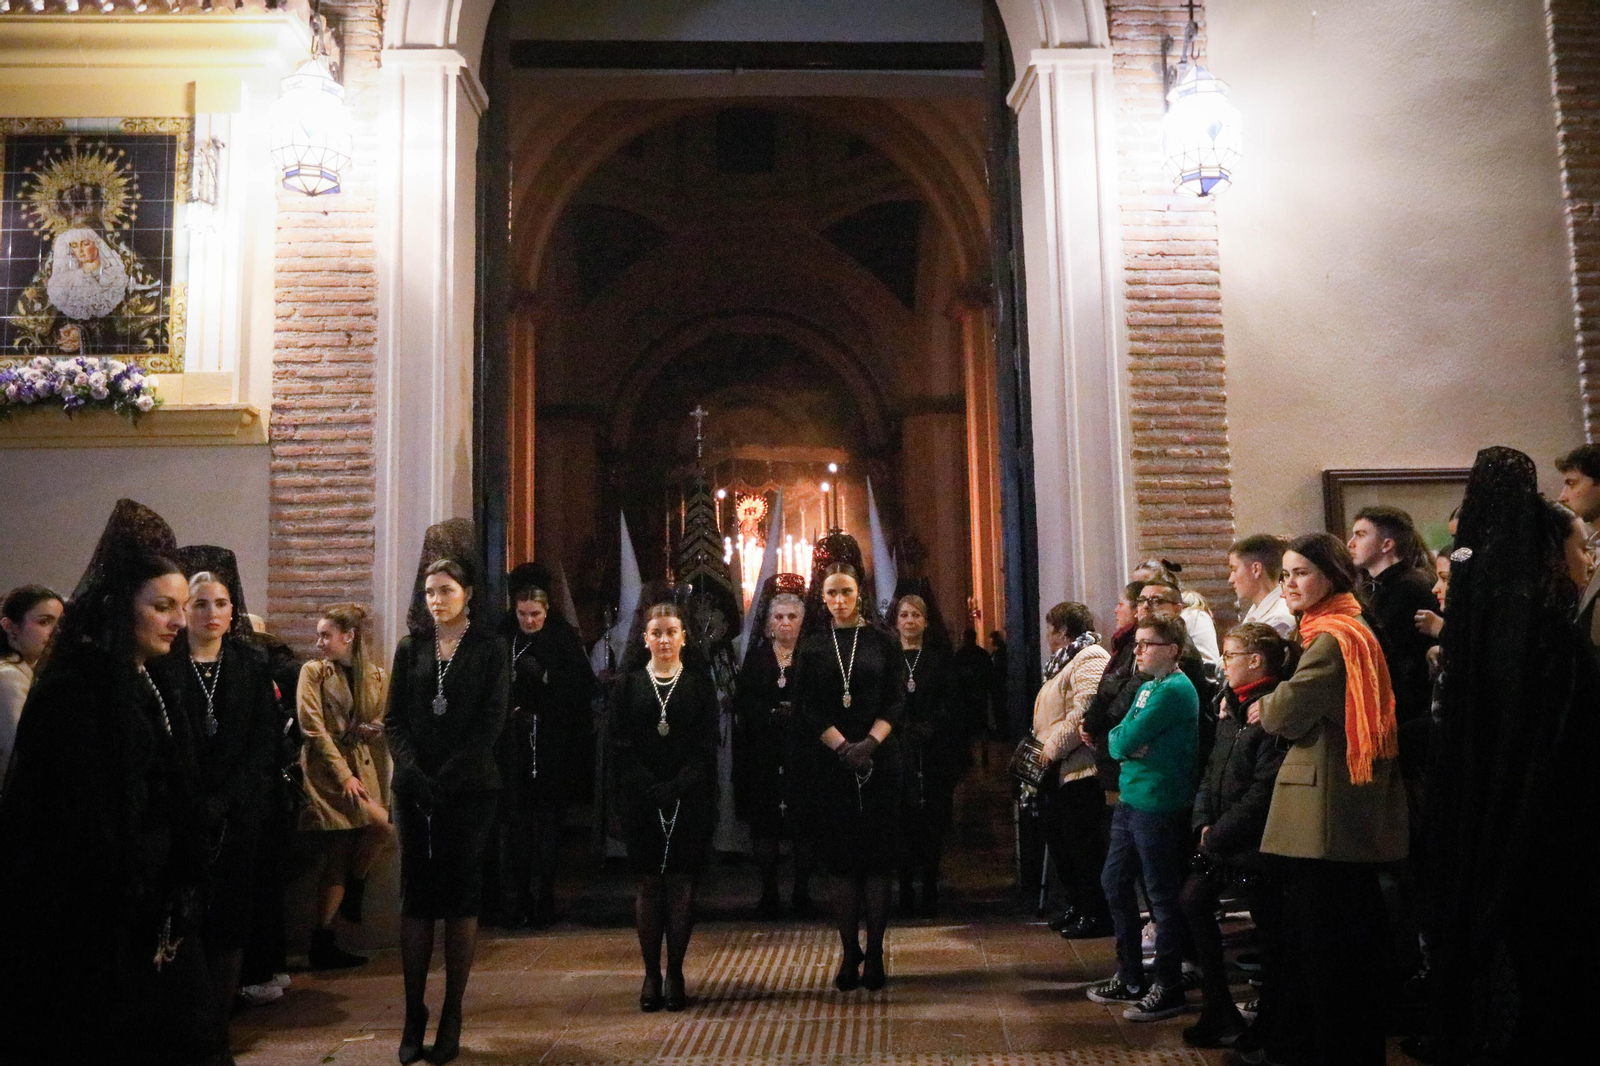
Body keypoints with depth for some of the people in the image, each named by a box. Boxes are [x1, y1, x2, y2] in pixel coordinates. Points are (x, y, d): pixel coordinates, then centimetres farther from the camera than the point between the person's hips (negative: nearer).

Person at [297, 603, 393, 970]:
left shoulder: (376, 676, 10)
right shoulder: (313, 672, 1)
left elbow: (383, 730, 10)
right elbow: (313, 728, -6)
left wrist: (386, 782, -3)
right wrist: (344, 775, -13)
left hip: (365, 769, 4)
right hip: (327, 769, -4)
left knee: (339, 859, 0)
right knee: (383, 825, -19)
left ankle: (324, 944, 12)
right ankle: (354, 886, 2)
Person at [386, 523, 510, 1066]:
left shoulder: (490, 648, 1)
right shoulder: (410, 648, 10)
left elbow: (491, 722, -5)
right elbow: (394, 720, 6)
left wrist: (446, 778, -13)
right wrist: (413, 773, -9)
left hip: (469, 790, -3)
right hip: (415, 790, 3)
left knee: (461, 896, 1)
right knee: (415, 895, 4)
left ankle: (452, 1016, 9)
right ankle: (414, 1014, 11)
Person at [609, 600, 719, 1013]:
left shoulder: (701, 685, 6)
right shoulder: (627, 686, 7)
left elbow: (706, 747, -1)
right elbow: (622, 746, 0)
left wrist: (676, 788, -14)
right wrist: (652, 789, -12)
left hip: (689, 798, 0)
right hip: (641, 800, 0)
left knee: (681, 882, 0)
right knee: (648, 883, 2)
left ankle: (675, 973, 8)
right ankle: (651, 974, 9)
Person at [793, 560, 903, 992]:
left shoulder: (879, 641, 7)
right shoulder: (812, 647, 8)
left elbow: (895, 700, 2)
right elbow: (806, 709, 2)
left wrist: (869, 743, -12)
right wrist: (843, 747, -11)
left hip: (878, 761, 0)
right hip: (831, 762, 1)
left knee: (877, 858, -1)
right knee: (840, 859, 2)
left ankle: (874, 953, 6)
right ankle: (849, 952, 10)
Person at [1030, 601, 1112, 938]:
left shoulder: (1091, 658, -14)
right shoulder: (1067, 661, 21)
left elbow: (1084, 711, -25)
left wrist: (1053, 747, -19)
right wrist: (1044, 749, 17)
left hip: (1079, 769, -11)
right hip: (1060, 770, 11)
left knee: (1084, 841, -6)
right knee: (1058, 837, 15)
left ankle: (1097, 914, 2)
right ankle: (1076, 907, 25)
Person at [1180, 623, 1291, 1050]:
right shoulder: (1231, 707, 11)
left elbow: (1263, 791, -22)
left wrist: (1218, 836, -15)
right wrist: (1203, 823, 1)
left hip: (1256, 840, -9)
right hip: (1218, 837, 9)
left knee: (1269, 930, 3)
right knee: (1194, 900, 5)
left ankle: (1268, 1027, 19)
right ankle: (1220, 1011, 17)